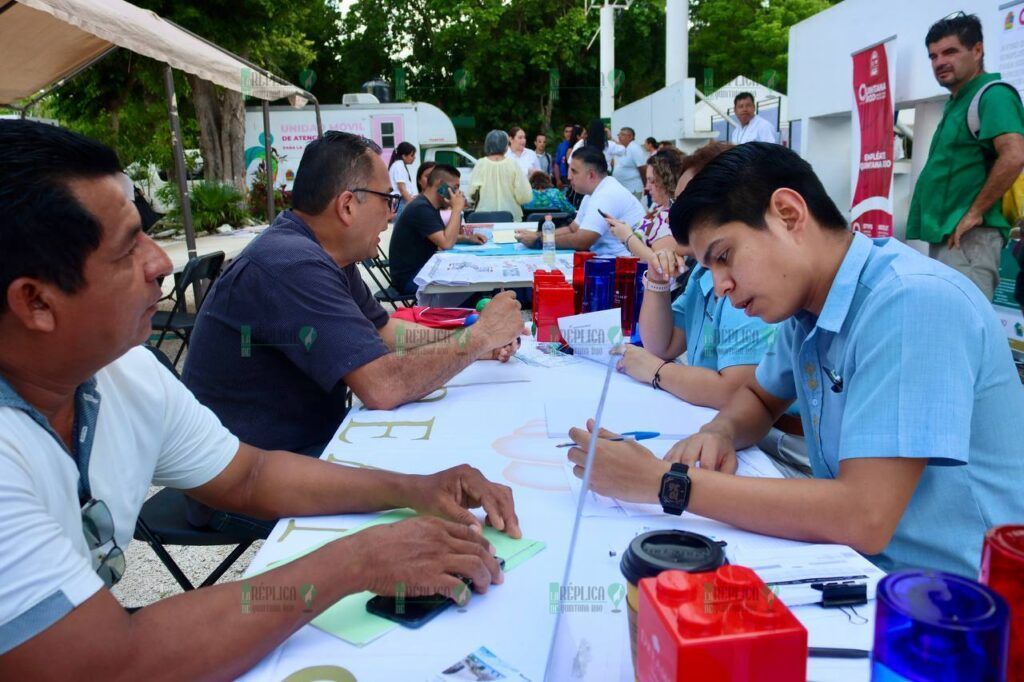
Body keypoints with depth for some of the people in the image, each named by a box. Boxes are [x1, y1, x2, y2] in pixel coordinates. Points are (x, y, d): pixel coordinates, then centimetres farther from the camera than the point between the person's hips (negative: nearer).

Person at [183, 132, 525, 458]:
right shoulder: (293, 267, -27)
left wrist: (468, 345, 2)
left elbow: (384, 331, 16)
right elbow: (383, 388, -32)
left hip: (310, 437, 9)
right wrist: (479, 338, -18)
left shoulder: (322, 254, 4)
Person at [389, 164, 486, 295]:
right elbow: (446, 244, -29)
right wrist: (457, 208, -20)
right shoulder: (421, 208, -21)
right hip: (411, 278, -10)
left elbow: (443, 237, 24)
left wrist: (467, 238, 7)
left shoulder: (429, 206, 10)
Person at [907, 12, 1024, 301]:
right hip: (944, 235, 10)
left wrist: (975, 213, -19)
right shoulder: (957, 102, 20)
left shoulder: (992, 95, -9)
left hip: (968, 238, -10)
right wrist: (937, 227, 16)